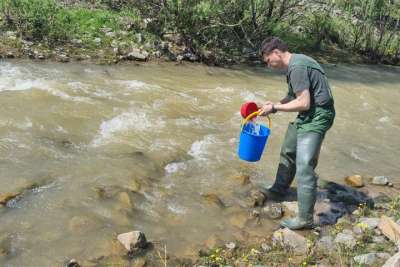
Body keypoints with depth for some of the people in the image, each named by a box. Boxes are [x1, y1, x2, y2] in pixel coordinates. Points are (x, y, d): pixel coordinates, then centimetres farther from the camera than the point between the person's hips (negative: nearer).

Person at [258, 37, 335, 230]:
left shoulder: (297, 67, -20)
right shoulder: (295, 63, 11)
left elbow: (303, 103, -22)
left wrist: (275, 108, -14)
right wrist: (275, 104, 5)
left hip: (317, 116, -11)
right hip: (308, 115, 11)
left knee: (304, 166, -12)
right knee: (288, 151, 22)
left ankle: (305, 219, -5)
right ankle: (279, 190, 41)